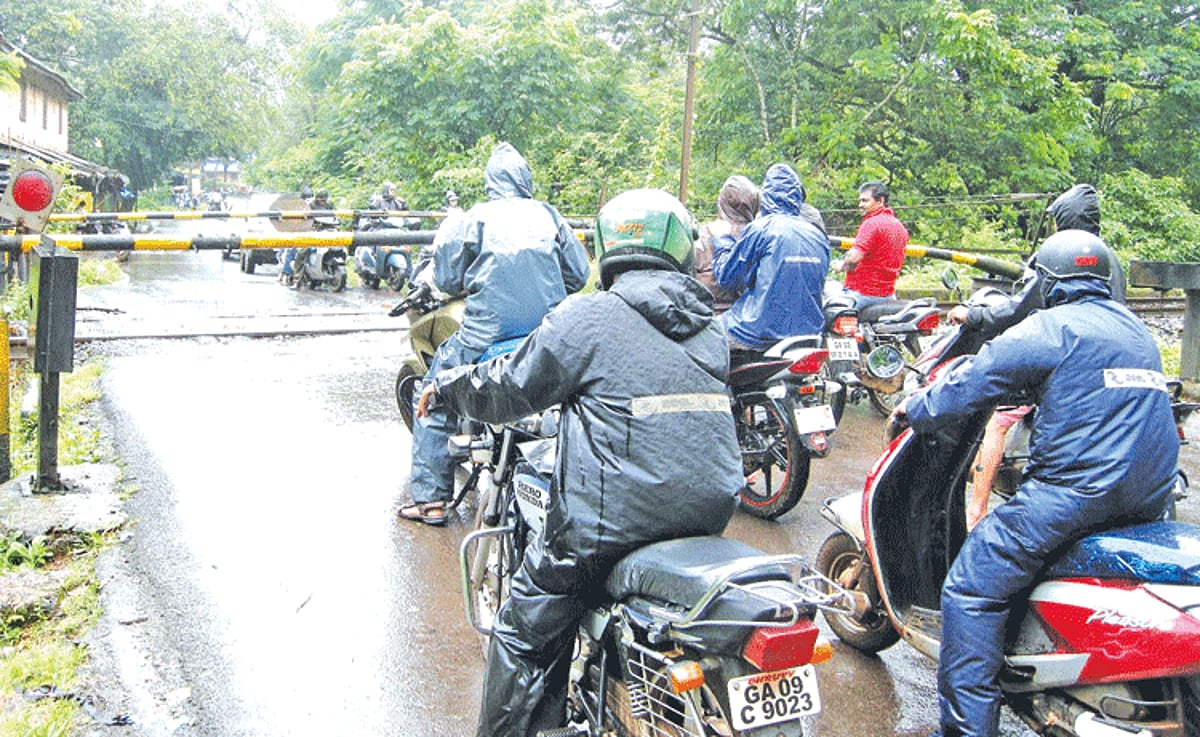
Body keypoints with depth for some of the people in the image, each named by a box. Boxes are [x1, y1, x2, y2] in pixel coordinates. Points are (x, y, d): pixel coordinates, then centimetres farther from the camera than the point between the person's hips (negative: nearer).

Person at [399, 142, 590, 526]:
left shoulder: (475, 217, -2)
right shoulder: (548, 215, 7)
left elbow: (446, 278, -1)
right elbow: (579, 274, 10)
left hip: (487, 333, -3)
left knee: (434, 403, 13)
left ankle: (430, 498, 9)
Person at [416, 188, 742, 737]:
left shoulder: (587, 316, -8)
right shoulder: (710, 327, 10)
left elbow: (509, 390, -3)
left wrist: (447, 384, 17)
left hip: (613, 517, -6)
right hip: (708, 512, 7)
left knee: (525, 631, 10)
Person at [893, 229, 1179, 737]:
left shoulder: (1050, 327, -4)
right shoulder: (1137, 331, 20)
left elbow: (974, 383, -5)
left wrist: (915, 410, 11)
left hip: (1078, 490, -9)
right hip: (1150, 499, 9)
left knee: (971, 590, -6)